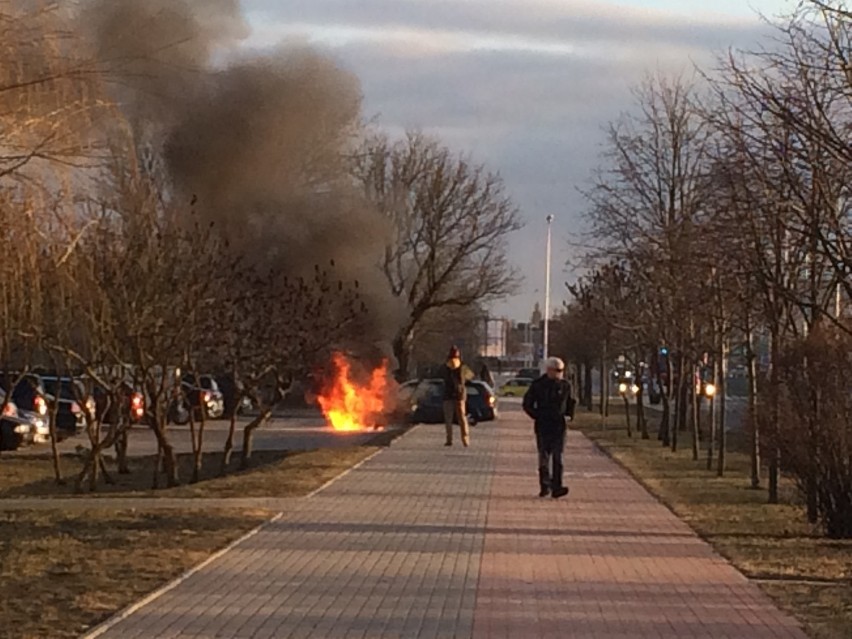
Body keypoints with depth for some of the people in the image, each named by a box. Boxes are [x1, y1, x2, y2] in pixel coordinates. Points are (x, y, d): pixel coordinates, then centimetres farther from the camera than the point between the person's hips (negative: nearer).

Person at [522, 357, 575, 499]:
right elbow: (527, 404, 6)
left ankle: (557, 487, -11)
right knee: (544, 456, 2)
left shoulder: (565, 386, 7)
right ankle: (545, 486, 9)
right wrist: (537, 416, -4)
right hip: (543, 427, -1)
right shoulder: (538, 385, 1)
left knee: (558, 456, -6)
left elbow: (570, 403, 20)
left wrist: (569, 415, 3)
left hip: (559, 426, 1)